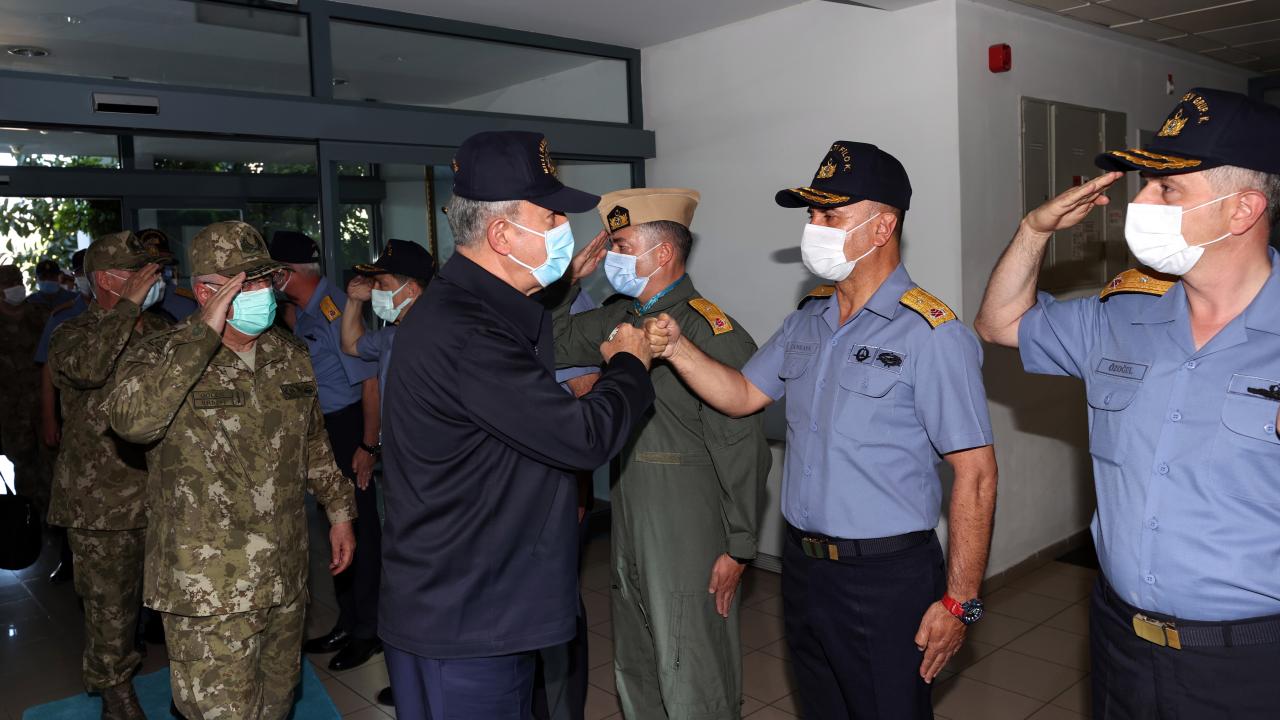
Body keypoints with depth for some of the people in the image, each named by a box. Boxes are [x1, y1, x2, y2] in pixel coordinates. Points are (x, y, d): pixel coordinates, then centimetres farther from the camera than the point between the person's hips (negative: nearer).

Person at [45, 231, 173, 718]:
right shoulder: (71, 334, -6)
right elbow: (87, 367, -31)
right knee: (111, 604, 8)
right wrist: (129, 305, -26)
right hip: (100, 502, -4)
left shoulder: (162, 331, 9)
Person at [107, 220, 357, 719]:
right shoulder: (162, 356, -10)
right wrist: (205, 335, -30)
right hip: (209, 587, -5)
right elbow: (132, 420, -32)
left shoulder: (290, 355, 7)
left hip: (285, 574, 6)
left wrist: (339, 510, 17)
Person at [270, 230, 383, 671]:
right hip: (319, 428, 10)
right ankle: (348, 623, 33)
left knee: (359, 529, 2)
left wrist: (368, 445, -21)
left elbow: (370, 380, -21)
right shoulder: (302, 309, 9)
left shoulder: (335, 310, -20)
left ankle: (368, 630, 17)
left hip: (346, 428, -10)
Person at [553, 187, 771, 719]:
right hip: (630, 521, 8)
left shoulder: (711, 331, -18)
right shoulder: (620, 318, 7)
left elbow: (742, 450, -18)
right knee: (634, 671, 22)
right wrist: (569, 279, 5)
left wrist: (739, 550, -16)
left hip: (689, 533, -8)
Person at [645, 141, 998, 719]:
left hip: (887, 578, -6)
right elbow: (743, 395, 12)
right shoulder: (808, 319, 6)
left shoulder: (932, 335, -17)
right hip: (802, 564, 7)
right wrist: (676, 349, -4)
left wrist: (959, 601, -16)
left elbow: (975, 475, -17)